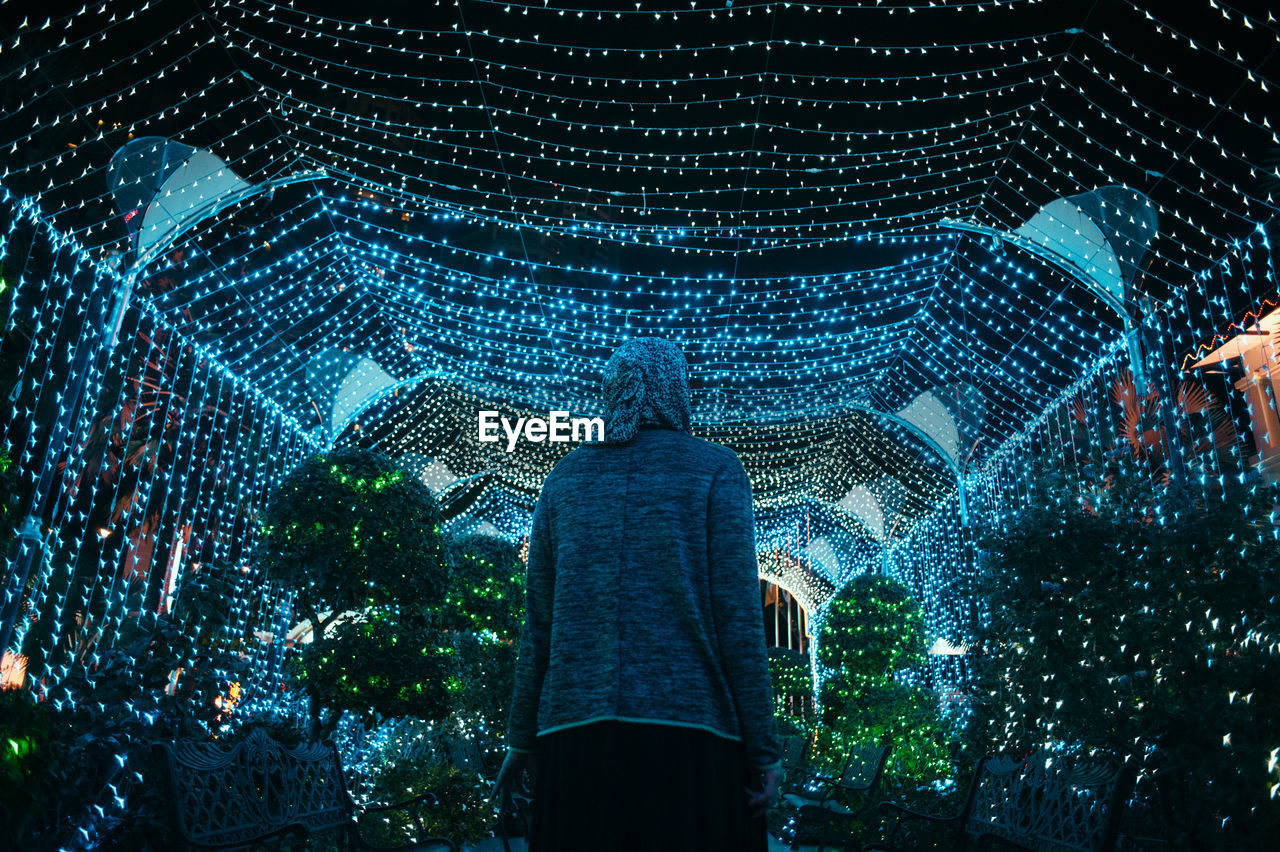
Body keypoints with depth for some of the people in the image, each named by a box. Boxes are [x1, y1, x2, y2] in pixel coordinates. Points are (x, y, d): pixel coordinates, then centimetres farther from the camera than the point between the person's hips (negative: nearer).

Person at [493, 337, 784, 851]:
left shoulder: (566, 479, 12)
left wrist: (521, 738, 15)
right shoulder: (714, 469, 2)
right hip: (690, 729, -3)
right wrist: (765, 747, -3)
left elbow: (539, 622, 9)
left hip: (579, 731, 3)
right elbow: (737, 613, -6)